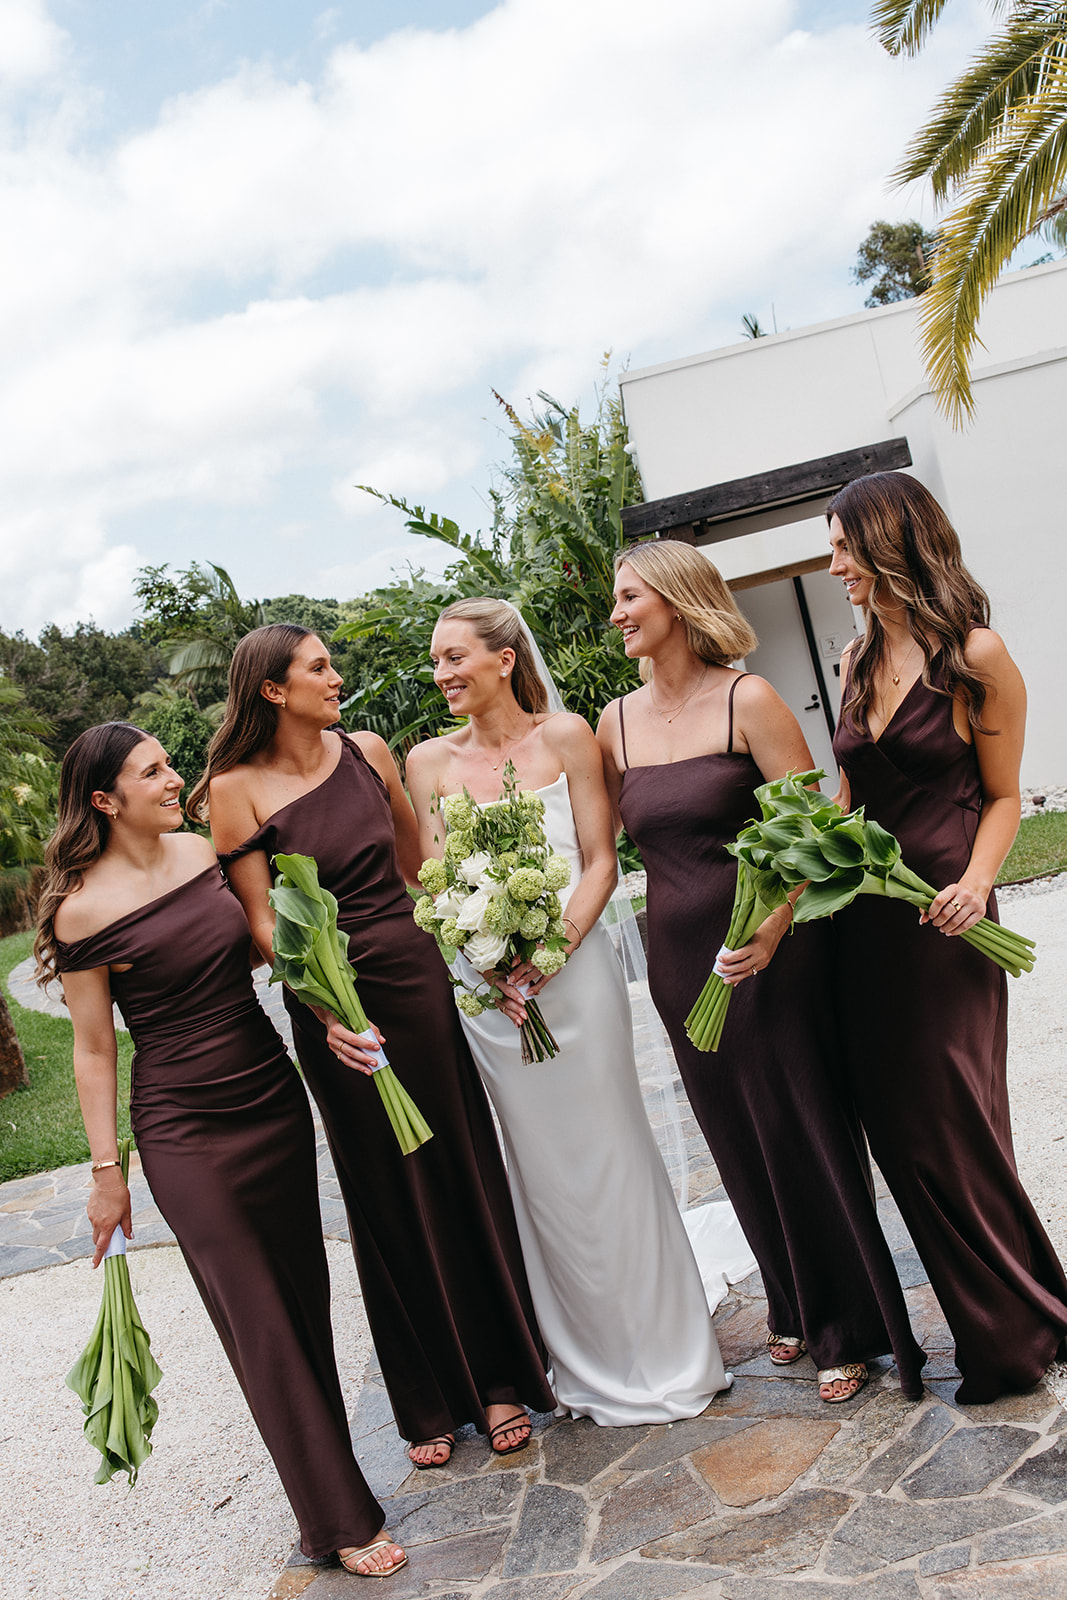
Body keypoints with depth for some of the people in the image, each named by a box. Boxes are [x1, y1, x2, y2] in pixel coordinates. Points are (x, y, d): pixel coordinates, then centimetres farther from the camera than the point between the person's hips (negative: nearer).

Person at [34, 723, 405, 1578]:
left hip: (274, 1101, 5)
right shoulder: (84, 908, -13)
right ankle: (339, 1518, 15)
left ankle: (324, 1448, 36)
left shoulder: (201, 851, 2)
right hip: (183, 1133, -5)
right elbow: (94, 1048, -7)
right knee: (258, 1317, 3)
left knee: (305, 1292, 14)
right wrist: (107, 1172, -4)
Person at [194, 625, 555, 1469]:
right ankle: (431, 1401, 29)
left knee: (464, 1172, 10)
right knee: (390, 1198, 10)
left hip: (418, 979, 3)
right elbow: (262, 920, -10)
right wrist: (327, 1013, -21)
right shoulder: (237, 789, -8)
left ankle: (500, 1378, 29)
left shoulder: (368, 752, 3)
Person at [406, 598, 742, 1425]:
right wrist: (489, 966, -12)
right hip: (488, 986, 3)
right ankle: (595, 1363, 30)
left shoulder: (565, 736, -3)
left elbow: (601, 862, -5)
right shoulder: (430, 761, 4)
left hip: (574, 968, -2)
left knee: (608, 1156, 6)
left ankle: (662, 1350, 27)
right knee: (541, 1170, 12)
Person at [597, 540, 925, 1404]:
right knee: (739, 1140, 16)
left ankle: (850, 1330, 26)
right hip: (680, 959, 5)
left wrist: (770, 929, -25)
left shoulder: (747, 700, -10)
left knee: (804, 1130, 5)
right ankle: (795, 1308, 38)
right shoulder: (617, 723, 5)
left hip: (768, 951, -5)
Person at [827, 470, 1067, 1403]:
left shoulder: (976, 656, -8)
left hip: (943, 918, -6)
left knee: (953, 1126, 0)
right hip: (863, 920, 6)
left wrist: (975, 884, -20)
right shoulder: (859, 659, 10)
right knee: (898, 1125, 10)